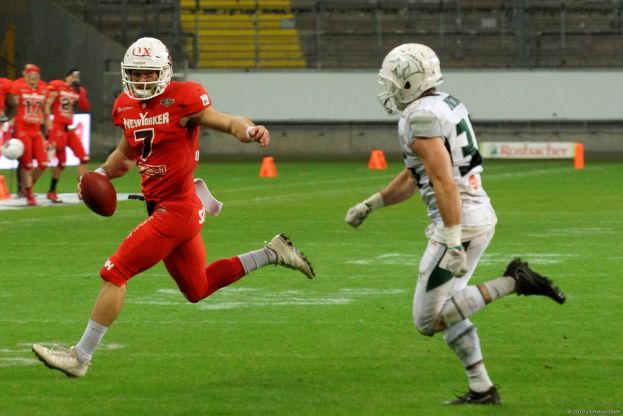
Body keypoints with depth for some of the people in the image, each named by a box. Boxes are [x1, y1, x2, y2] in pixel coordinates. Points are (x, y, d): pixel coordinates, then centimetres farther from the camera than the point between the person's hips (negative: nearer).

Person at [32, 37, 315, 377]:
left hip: (176, 210, -9)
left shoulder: (182, 99, -14)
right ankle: (272, 253, 32)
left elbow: (229, 122, -14)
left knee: (115, 273, -10)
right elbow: (127, 154, 25)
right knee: (197, 289, 22)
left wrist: (250, 130, -36)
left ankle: (81, 356, -2)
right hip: (162, 209, 9)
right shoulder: (127, 107, 9)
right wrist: (102, 173, 7)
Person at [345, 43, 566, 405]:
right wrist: (370, 205, 24)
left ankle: (512, 282, -11)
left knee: (428, 320, -4)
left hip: (460, 222, -10)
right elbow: (413, 176, 23)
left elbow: (446, 184, -24)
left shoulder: (421, 120, -16)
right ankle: (482, 389, 17)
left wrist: (453, 243, -26)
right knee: (447, 311, 19)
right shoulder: (446, 106, 14)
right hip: (481, 216, 10)